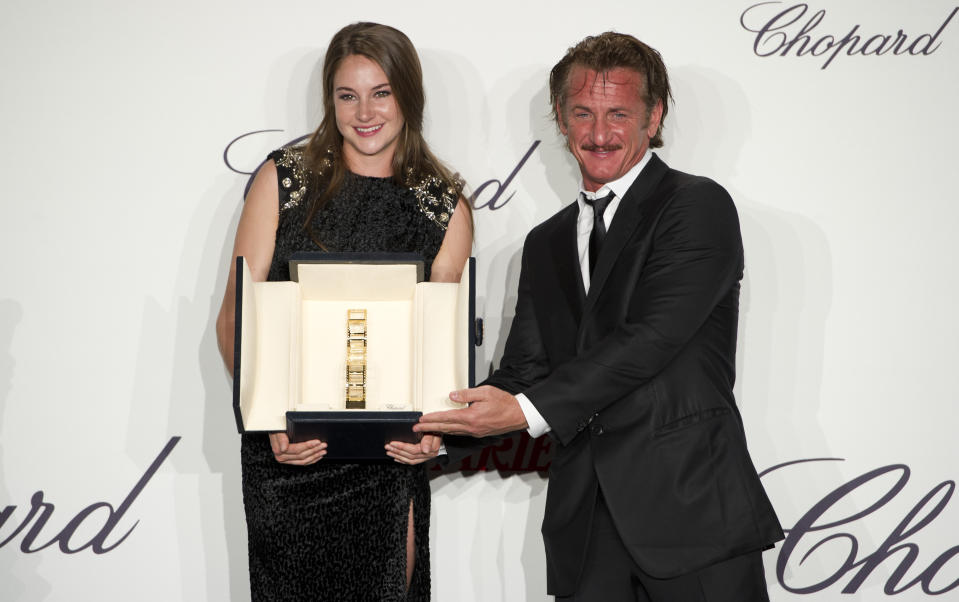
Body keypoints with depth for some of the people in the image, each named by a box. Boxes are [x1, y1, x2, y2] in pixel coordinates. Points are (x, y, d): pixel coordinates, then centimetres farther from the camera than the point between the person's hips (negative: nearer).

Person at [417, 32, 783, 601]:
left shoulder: (699, 206, -2)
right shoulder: (547, 243, 18)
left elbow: (651, 339, -14)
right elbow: (525, 370, 12)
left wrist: (528, 409, -18)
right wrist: (438, 429, -6)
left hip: (693, 510, -5)